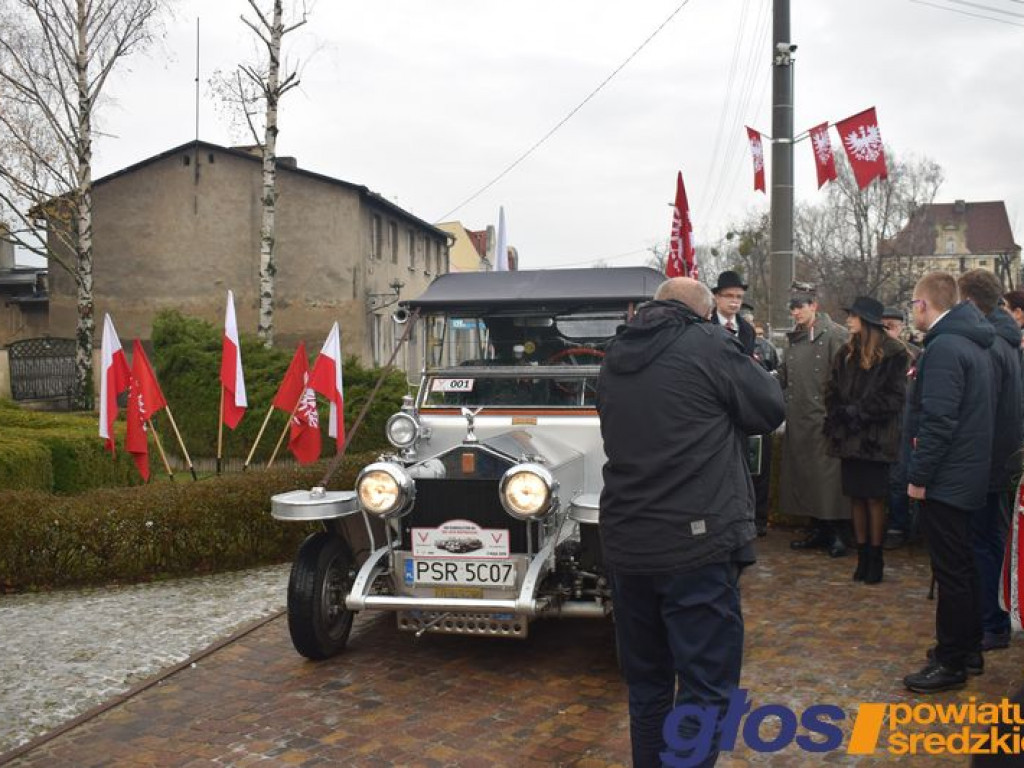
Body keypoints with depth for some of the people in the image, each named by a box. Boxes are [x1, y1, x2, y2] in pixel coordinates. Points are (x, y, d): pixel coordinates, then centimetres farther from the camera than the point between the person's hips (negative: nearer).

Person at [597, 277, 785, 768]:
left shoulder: (616, 355, 11)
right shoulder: (709, 344, -7)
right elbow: (770, 411, 1)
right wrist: (744, 368, 18)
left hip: (625, 542, 7)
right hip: (697, 542, -6)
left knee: (646, 681, 18)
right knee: (705, 689, 0)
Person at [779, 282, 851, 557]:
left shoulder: (835, 335, -8)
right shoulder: (794, 338, 15)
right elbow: (783, 376, 18)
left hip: (825, 421, -7)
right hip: (798, 421, 7)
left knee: (828, 477, -2)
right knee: (803, 476, 11)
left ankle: (835, 533, 10)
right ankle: (818, 531, 22)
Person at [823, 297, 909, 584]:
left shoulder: (892, 353, -6)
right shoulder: (847, 353, 13)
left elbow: (894, 396, -10)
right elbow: (833, 391, 13)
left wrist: (860, 412, -13)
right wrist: (840, 414, -4)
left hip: (875, 438, -5)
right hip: (849, 437, 5)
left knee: (874, 498, 0)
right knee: (856, 497, 7)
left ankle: (875, 558, 10)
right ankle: (862, 556, 15)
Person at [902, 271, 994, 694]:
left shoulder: (943, 348, -20)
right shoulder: (972, 342, 12)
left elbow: (938, 421, -24)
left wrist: (918, 476, -18)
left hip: (946, 478, -10)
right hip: (966, 473, 10)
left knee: (951, 569, -2)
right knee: (960, 565, 19)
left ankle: (950, 663, 7)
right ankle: (966, 644, 31)